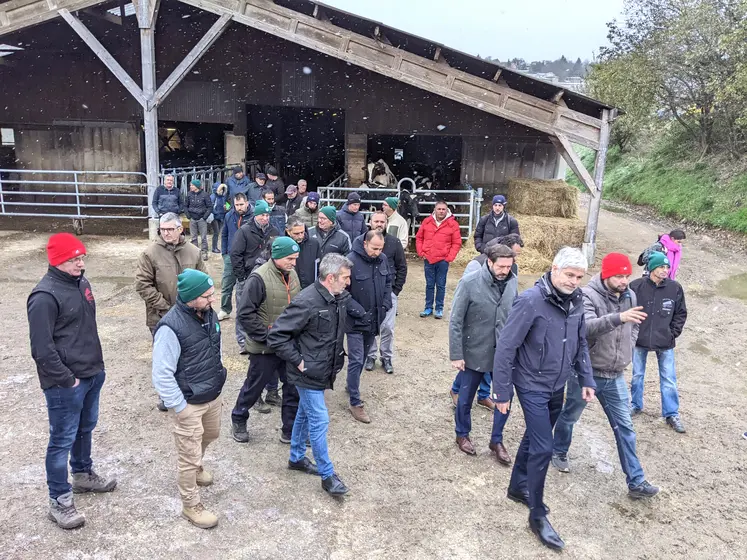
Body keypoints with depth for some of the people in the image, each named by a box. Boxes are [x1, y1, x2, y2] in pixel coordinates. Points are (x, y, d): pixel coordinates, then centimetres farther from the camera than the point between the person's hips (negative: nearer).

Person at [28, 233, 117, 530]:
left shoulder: (81, 282, 5)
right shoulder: (45, 296, -21)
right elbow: (42, 348, -21)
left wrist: (96, 364, 16)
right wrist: (66, 379, -17)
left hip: (92, 373, 8)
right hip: (65, 383, -8)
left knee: (86, 428, 23)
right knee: (63, 439, 4)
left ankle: (83, 474, 43)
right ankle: (59, 500, 18)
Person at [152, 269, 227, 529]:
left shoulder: (208, 314, -5)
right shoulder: (171, 327, -28)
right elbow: (162, 375, -23)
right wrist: (179, 407, -17)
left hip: (213, 397, 8)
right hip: (189, 403, -7)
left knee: (210, 435, 29)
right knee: (189, 456, 7)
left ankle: (196, 467, 58)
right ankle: (191, 506, 27)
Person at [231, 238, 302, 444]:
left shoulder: (292, 274, 2)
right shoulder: (259, 278, -20)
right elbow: (245, 314, -19)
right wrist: (267, 337, -18)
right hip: (264, 348, -6)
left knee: (294, 388, 10)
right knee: (254, 386, 13)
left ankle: (290, 431, 26)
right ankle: (238, 420, 38)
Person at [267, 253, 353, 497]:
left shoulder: (340, 298, -1)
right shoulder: (307, 302, -26)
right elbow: (276, 336, -24)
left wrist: (338, 355, 12)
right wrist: (298, 361, -20)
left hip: (323, 371, 8)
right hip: (308, 374, -8)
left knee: (305, 414, 23)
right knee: (319, 421, 0)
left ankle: (296, 458, 41)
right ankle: (327, 475, 15)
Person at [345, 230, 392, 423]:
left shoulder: (383, 259, -2)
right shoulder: (351, 261, -21)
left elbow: (388, 282, 14)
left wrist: (385, 305, 2)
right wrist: (359, 312, -19)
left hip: (374, 319, 6)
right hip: (355, 321, -6)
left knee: (363, 357, 21)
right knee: (356, 360, -3)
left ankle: (352, 385, 41)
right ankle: (355, 403, 6)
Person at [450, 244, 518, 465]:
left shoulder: (512, 282, -6)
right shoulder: (469, 283, -17)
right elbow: (456, 321, -13)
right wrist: (456, 355, -13)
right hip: (475, 353, -3)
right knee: (466, 398, 14)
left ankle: (497, 440, 30)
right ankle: (462, 435, 38)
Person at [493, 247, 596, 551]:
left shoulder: (576, 301, -3)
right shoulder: (530, 300, -23)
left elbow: (581, 343, 12)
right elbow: (505, 347, -19)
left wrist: (586, 379, 8)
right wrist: (502, 391, -16)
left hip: (557, 386, 7)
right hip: (532, 386, -6)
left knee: (534, 438, 20)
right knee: (543, 447, -4)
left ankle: (517, 487, 41)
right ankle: (537, 515, 14)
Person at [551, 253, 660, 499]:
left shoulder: (630, 297, 1)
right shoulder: (588, 295, -20)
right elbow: (585, 327, -37)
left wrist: (627, 351, 7)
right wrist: (617, 317, -49)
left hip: (615, 376, 5)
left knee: (625, 427, 6)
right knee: (570, 416, 16)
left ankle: (636, 482, 14)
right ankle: (559, 452, 41)